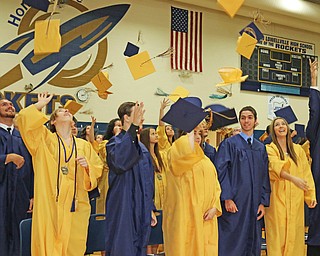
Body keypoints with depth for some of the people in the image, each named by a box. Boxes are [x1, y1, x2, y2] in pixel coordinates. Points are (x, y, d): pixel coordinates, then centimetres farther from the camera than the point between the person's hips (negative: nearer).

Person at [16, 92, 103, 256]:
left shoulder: (84, 145, 16)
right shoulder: (45, 138, 8)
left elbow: (97, 169, 15)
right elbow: (24, 119, -4)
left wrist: (88, 166, -5)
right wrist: (40, 105, 8)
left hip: (76, 204, 3)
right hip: (50, 203, -2)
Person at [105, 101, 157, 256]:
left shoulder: (142, 147, 13)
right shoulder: (115, 142, -8)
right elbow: (119, 161, -33)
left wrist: (150, 209, 15)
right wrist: (134, 127, -35)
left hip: (141, 210, 7)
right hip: (122, 210, -7)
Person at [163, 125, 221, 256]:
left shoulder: (206, 160, 17)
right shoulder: (176, 155, -3)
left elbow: (215, 186, 13)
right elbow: (186, 148, -29)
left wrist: (215, 207, -3)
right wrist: (190, 131, -12)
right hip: (185, 215, -6)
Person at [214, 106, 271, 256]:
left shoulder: (261, 148, 13)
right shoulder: (229, 143, -1)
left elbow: (265, 176, 12)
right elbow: (221, 171, -8)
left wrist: (263, 202, 3)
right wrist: (227, 198, -16)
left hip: (254, 205, 5)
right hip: (233, 203, -4)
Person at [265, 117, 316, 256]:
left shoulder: (298, 149, 14)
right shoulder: (270, 149, 1)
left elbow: (306, 173, 10)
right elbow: (275, 167, -17)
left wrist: (311, 194, 0)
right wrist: (293, 178, -33)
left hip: (296, 199, 3)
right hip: (277, 198, -3)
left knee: (295, 235, 3)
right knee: (278, 235, -4)